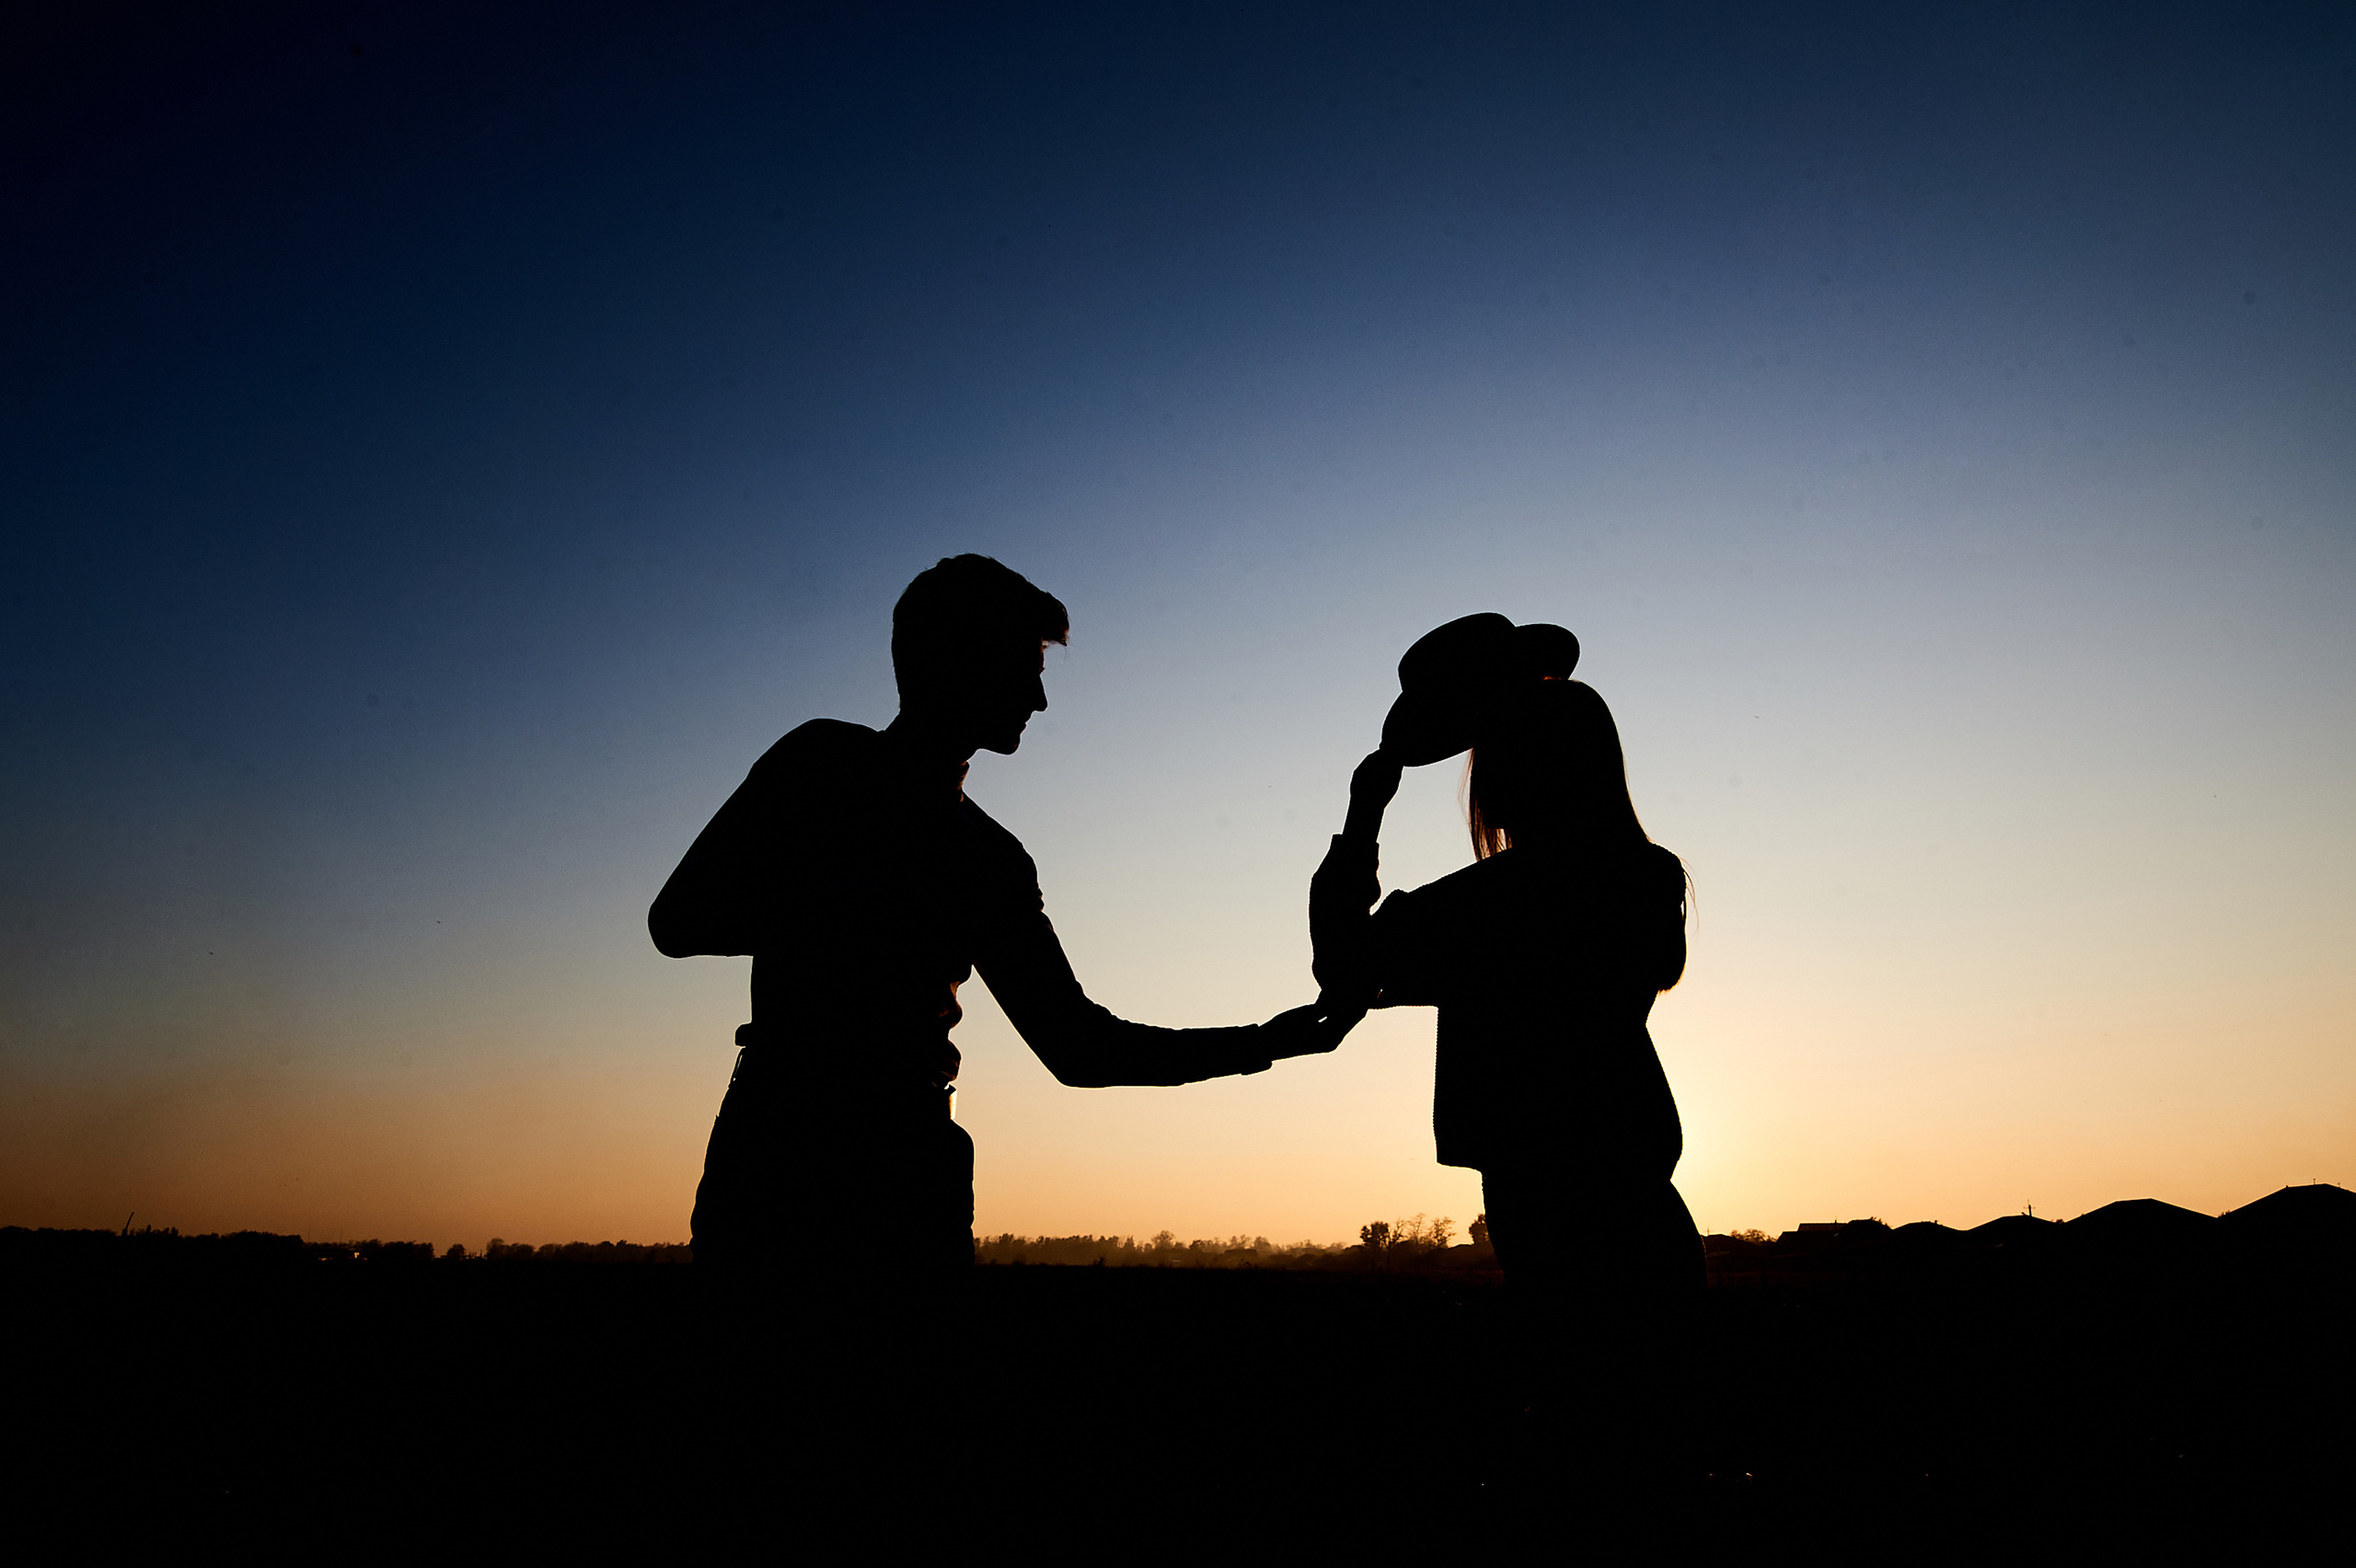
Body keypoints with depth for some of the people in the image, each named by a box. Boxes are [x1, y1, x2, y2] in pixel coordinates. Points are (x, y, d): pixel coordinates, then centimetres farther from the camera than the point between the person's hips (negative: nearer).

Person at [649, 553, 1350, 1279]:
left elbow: (1076, 1045, 18)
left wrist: (1263, 1042, 13)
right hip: (780, 1148, -4)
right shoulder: (824, 763, 6)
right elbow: (678, 920, -2)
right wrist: (862, 901, -14)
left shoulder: (990, 861, 17)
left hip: (912, 1159, 4)